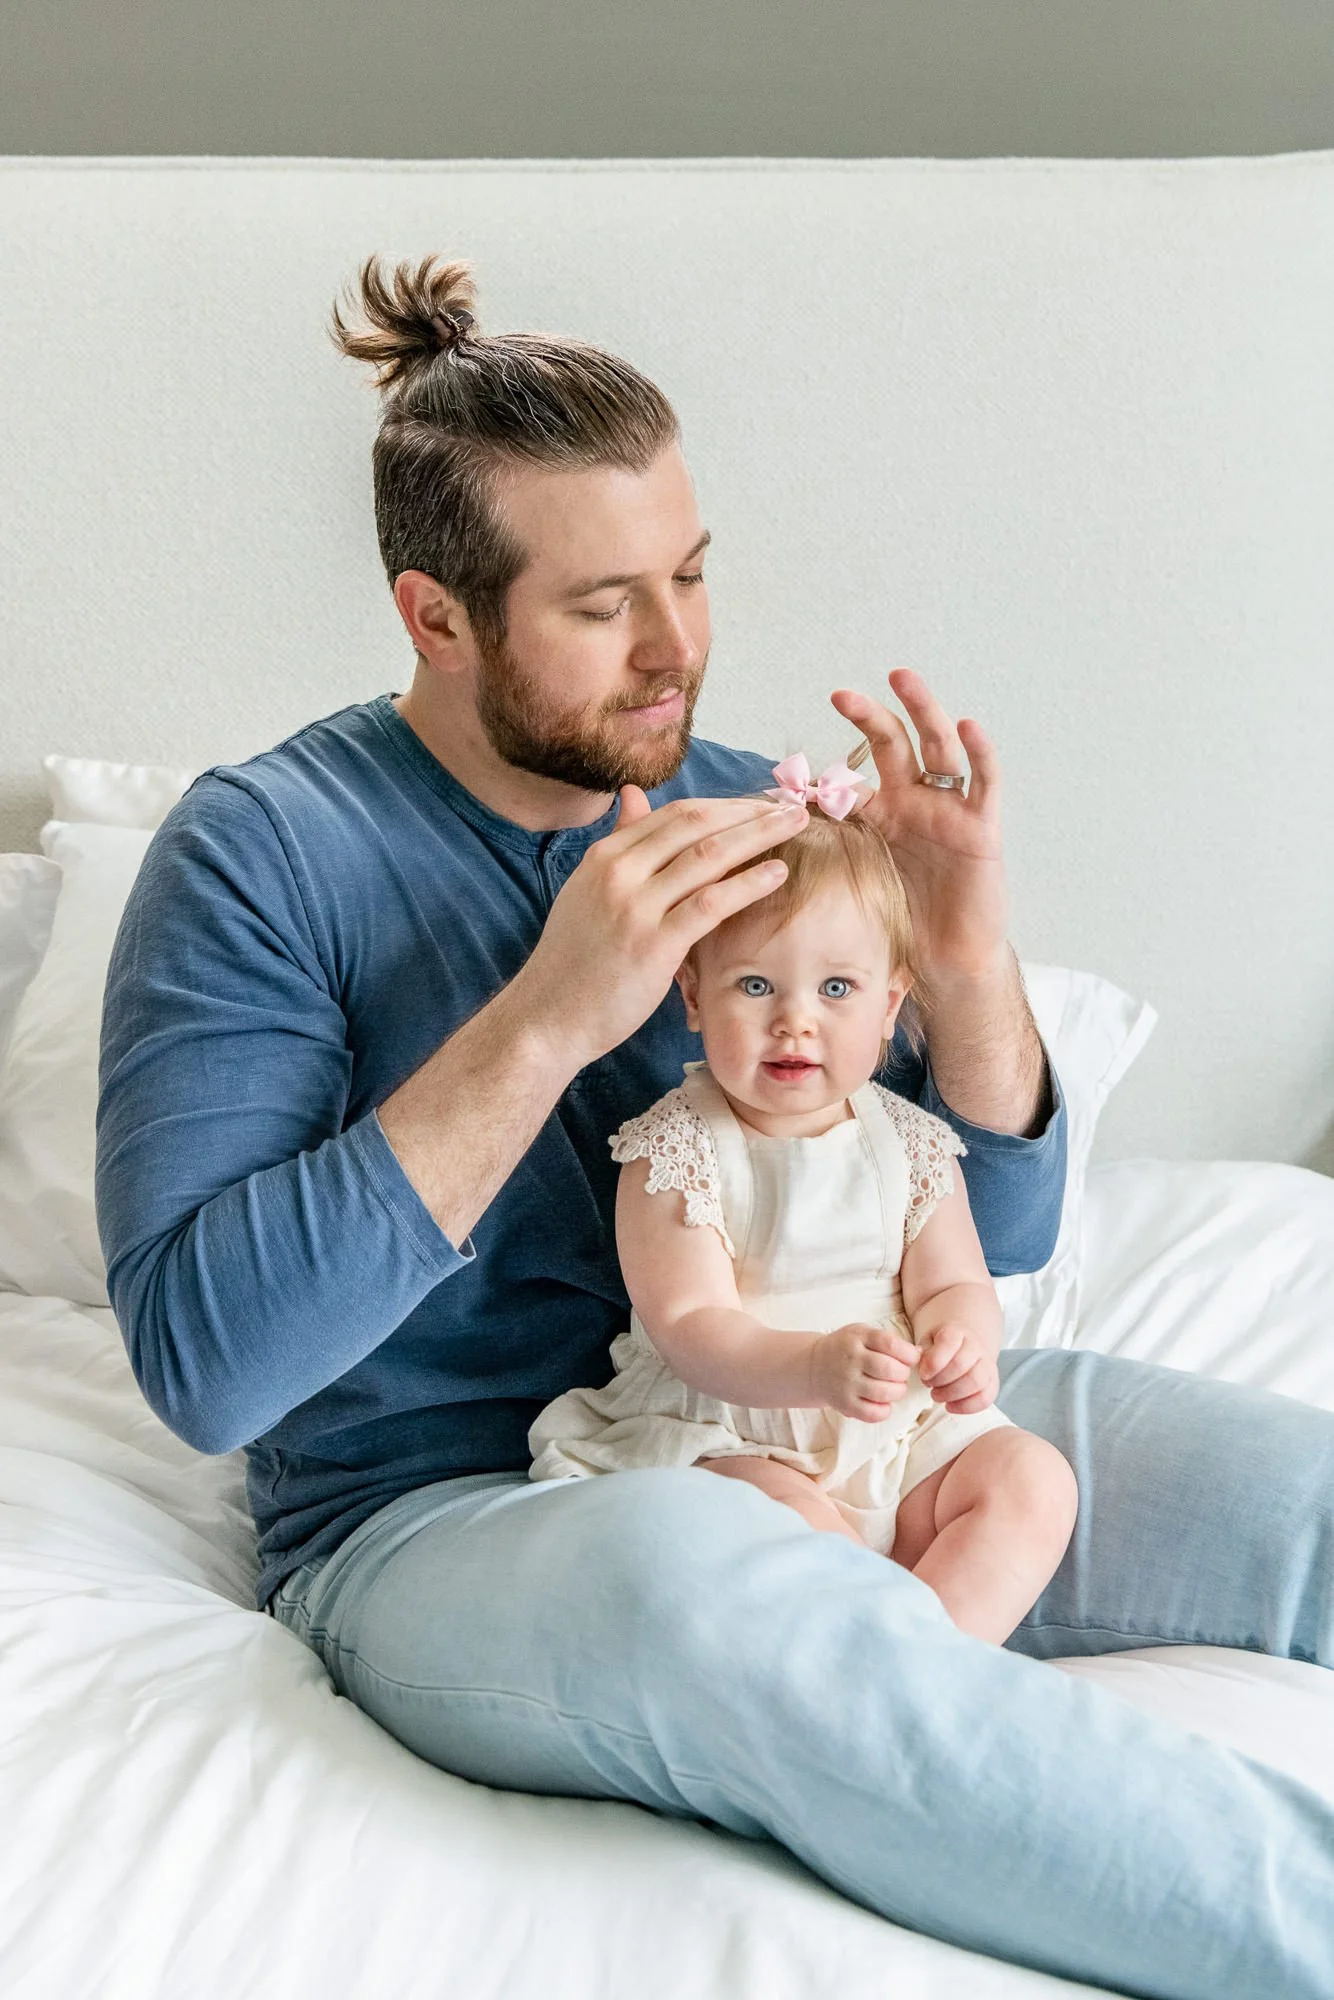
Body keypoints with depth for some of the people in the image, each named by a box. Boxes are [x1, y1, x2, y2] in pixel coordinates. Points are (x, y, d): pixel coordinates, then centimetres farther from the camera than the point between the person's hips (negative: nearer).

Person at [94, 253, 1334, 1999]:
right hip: (441, 1511, -4)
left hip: (812, 1442, 5)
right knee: (704, 1577, -39)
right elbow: (199, 1362, -20)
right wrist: (548, 1020, -25)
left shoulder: (744, 817, 5)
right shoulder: (259, 854, -8)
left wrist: (966, 958, -12)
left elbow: (993, 1240, 9)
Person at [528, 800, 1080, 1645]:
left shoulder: (910, 1145, 5)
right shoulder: (675, 1151, -9)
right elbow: (690, 1326, -17)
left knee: (1035, 1480, -14)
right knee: (795, 1523, -33)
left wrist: (964, 1341, -23)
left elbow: (955, 1286, 3)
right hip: (723, 1433, -5)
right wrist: (818, 1366, -35)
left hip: (897, 1433, 5)